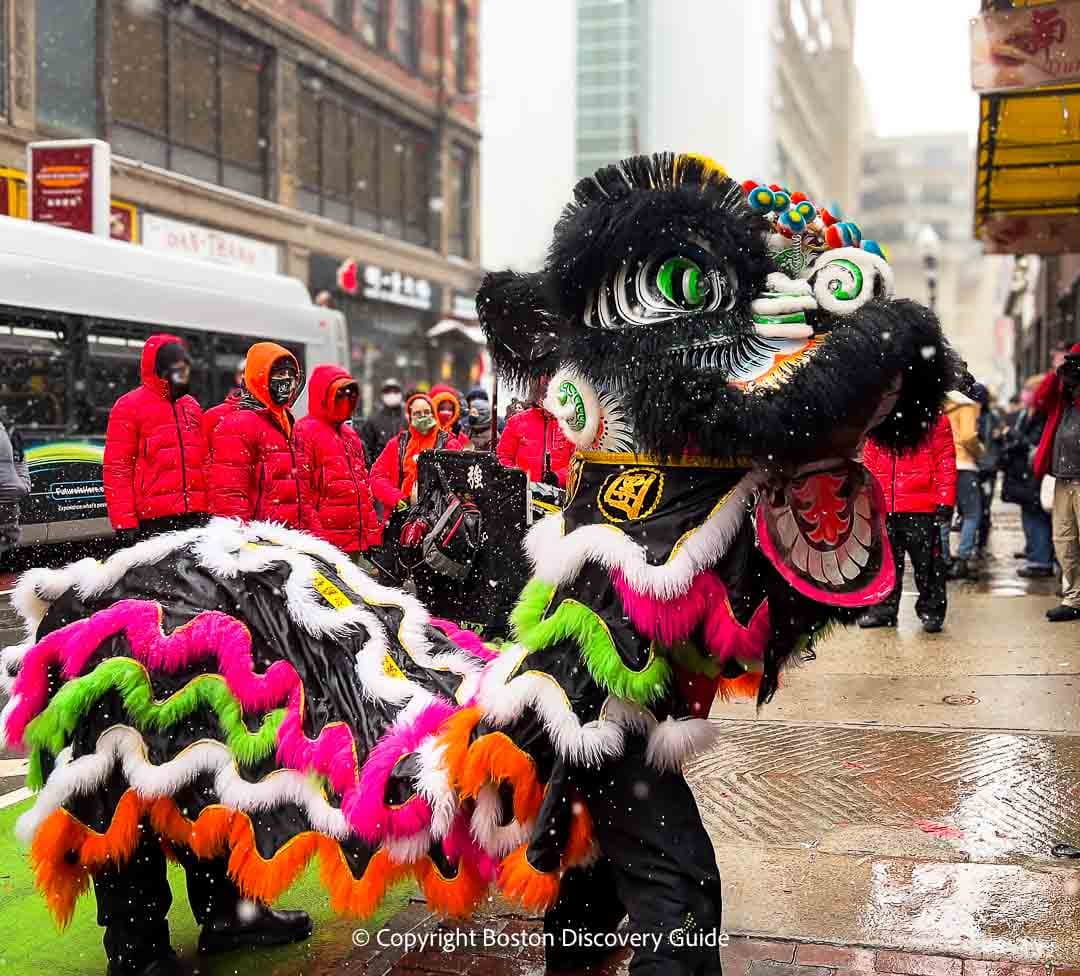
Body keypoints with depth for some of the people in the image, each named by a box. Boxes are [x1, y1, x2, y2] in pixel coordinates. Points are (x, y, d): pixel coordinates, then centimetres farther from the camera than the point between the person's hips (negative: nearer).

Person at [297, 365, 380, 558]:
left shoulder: (351, 435, 22)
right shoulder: (305, 431, -4)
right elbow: (301, 489, -12)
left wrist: (372, 531, 17)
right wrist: (313, 534, -17)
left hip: (358, 540, 8)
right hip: (325, 540, -8)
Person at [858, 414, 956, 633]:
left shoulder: (934, 420, -2)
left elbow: (946, 462, -4)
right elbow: (869, 461, 15)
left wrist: (944, 501, -9)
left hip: (921, 508, -4)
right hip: (884, 507, 4)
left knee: (926, 561, 2)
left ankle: (931, 611, 14)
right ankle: (884, 610, 23)